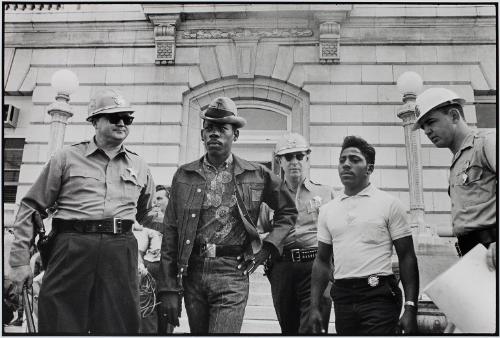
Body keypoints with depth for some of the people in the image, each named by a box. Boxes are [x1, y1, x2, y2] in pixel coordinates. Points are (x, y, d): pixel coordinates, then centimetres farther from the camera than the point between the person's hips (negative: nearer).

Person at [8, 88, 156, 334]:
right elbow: (31, 208, 8)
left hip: (121, 255, 3)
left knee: (119, 327, 4)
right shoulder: (67, 158, 8)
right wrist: (20, 260, 2)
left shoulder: (140, 167, 17)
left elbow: (147, 216, 27)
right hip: (71, 248, -2)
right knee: (61, 326, 1)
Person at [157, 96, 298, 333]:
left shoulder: (257, 176, 3)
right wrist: (169, 289, -2)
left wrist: (267, 247, 3)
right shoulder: (184, 176, 4)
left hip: (232, 272, -2)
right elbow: (170, 234, 3)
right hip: (191, 272, 2)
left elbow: (288, 211, 17)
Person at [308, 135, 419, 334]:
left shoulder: (389, 204, -2)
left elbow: (407, 258, -3)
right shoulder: (327, 210, 9)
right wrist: (314, 307, 7)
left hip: (379, 297, -4)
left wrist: (410, 307, -10)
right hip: (342, 298, 4)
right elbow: (322, 261, 12)